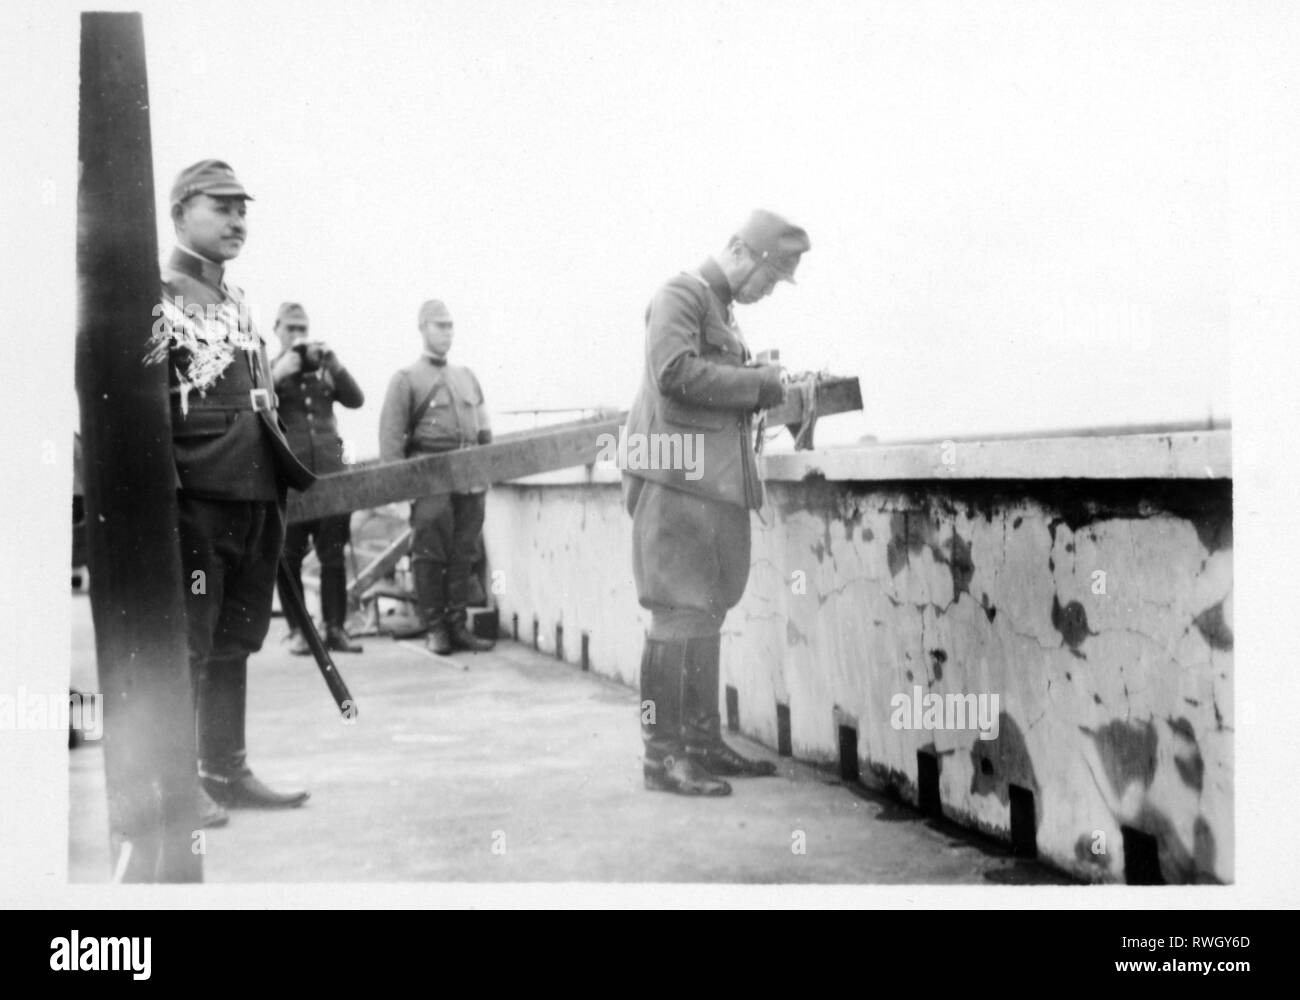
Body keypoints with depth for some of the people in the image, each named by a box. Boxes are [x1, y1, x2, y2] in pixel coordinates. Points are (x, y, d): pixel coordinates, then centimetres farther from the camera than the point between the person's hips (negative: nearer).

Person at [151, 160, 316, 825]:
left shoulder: (239, 303, 17)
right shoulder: (154, 297, -5)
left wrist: (285, 479, 15)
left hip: (253, 500, 7)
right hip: (193, 502, -7)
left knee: (233, 643, 13)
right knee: (185, 646, -1)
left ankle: (226, 773, 24)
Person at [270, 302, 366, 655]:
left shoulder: (323, 369, 15)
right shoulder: (268, 370, 9)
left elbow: (356, 399, 4)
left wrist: (332, 361, -5)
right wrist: (278, 374, -14)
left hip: (330, 473, 2)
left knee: (333, 556, 2)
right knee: (290, 558, 2)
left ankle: (335, 627, 7)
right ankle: (297, 630, 10)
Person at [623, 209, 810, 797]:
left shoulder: (721, 309, 23)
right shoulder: (681, 295, -6)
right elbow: (675, 372, -21)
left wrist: (761, 391, 10)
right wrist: (758, 383, -13)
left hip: (717, 483, 10)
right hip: (679, 478, -10)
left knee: (706, 616, 11)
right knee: (681, 615, -9)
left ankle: (702, 744, 19)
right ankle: (663, 755, -5)